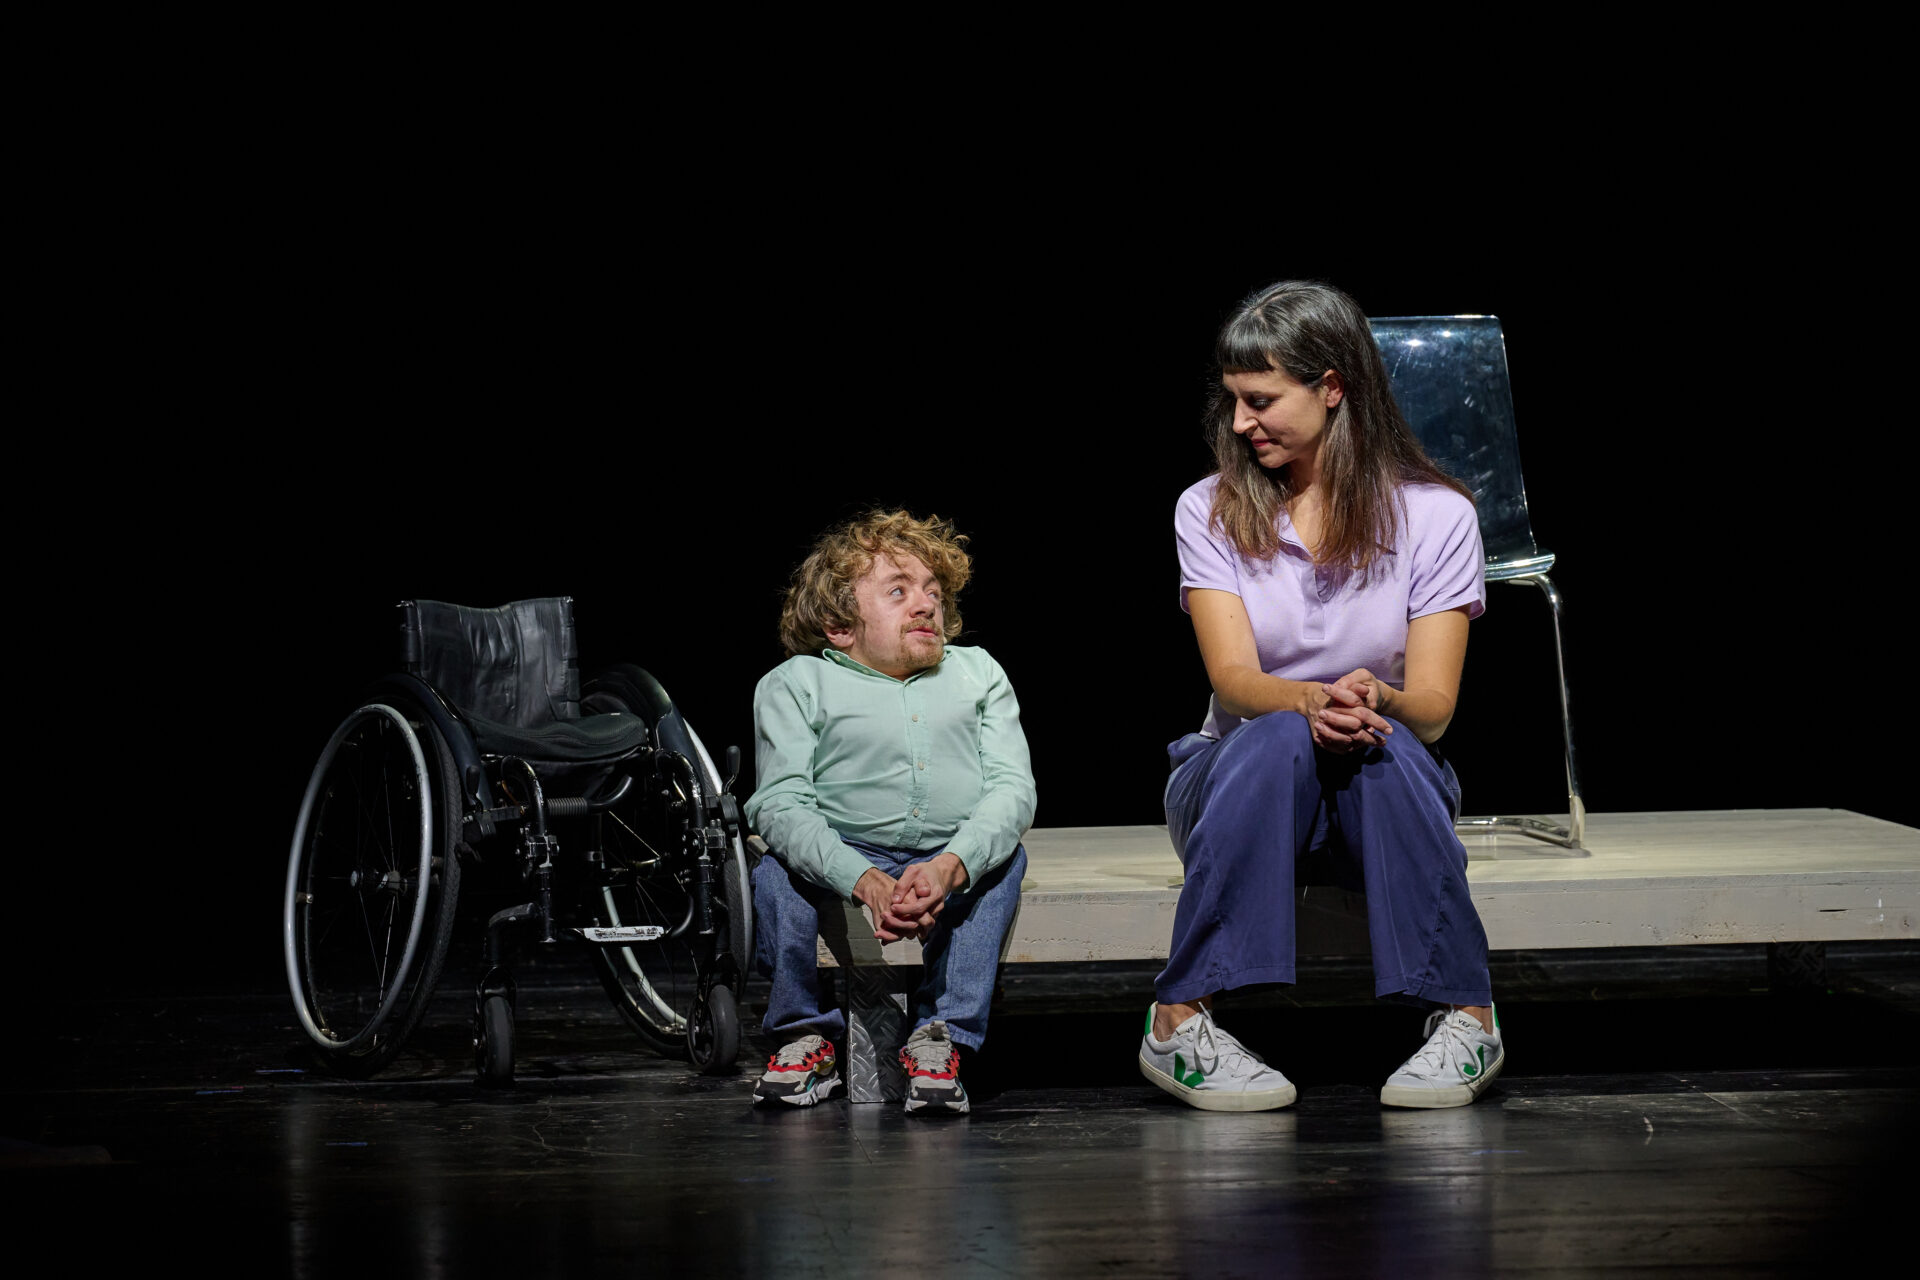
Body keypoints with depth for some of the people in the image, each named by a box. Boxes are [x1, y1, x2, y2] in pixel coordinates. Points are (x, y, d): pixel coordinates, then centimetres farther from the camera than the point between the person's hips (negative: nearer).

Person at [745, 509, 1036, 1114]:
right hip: (846, 857, -2)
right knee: (775, 875, -28)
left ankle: (942, 1034, -22)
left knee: (1005, 861, -27)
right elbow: (782, 802, -12)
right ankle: (807, 1036, -6)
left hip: (957, 862, 2)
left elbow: (1012, 787, -3)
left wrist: (950, 867, -26)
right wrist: (865, 882, -31)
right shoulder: (797, 684, 3)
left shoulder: (978, 672, 12)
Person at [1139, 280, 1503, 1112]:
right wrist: (1312, 701, -38)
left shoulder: (1436, 516, -4)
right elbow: (1234, 680, -14)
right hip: (1237, 783, 0)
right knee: (1277, 739, -35)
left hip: (1382, 793, 0)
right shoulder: (1210, 513, -1)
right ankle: (1181, 1023, -37)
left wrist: (1378, 701, -36)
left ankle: (1465, 1020, -29)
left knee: (1386, 746, -35)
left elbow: (1433, 707, -11)